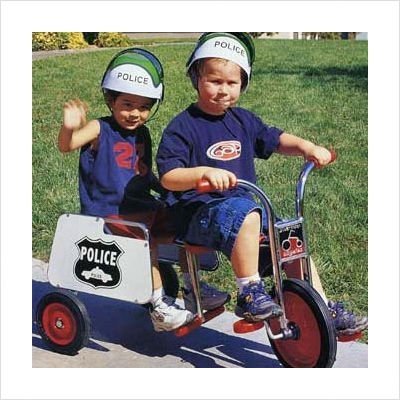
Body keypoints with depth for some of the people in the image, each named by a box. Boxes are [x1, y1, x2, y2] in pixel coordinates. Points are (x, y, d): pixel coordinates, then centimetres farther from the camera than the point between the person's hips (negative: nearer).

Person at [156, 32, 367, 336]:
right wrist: (204, 172, -37)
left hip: (243, 205, 7)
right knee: (246, 216, -37)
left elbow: (275, 139, 21)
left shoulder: (243, 120, 12)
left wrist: (306, 146, 1)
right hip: (199, 211, -7)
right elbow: (168, 177, -19)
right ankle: (250, 295, -25)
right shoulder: (183, 126, -9)